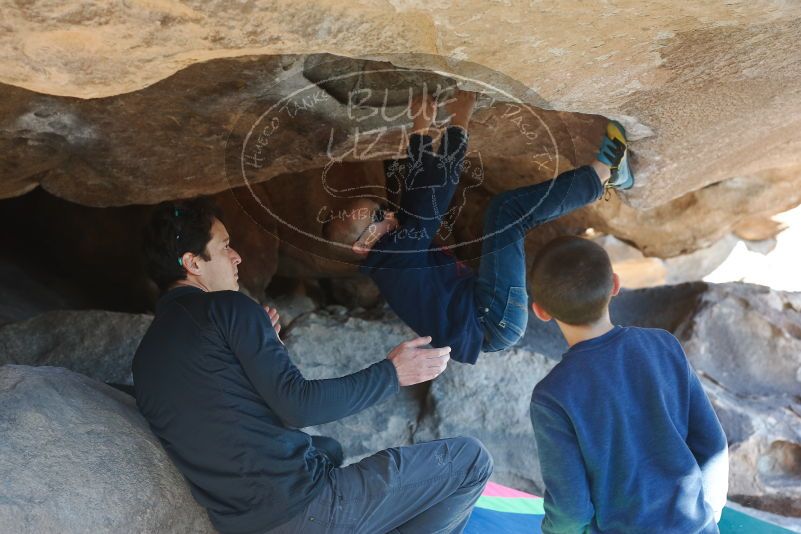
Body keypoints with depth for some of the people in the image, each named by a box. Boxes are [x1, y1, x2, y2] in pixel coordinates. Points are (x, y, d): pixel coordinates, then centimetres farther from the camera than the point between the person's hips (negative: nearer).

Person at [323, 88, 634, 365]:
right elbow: (437, 188, -23)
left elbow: (418, 188, 13)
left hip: (486, 322, 11)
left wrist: (421, 129, 11)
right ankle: (602, 172, -5)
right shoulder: (392, 252, -19)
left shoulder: (391, 248, 10)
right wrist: (459, 121, -17)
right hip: (492, 322, -11)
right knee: (506, 210, -19)